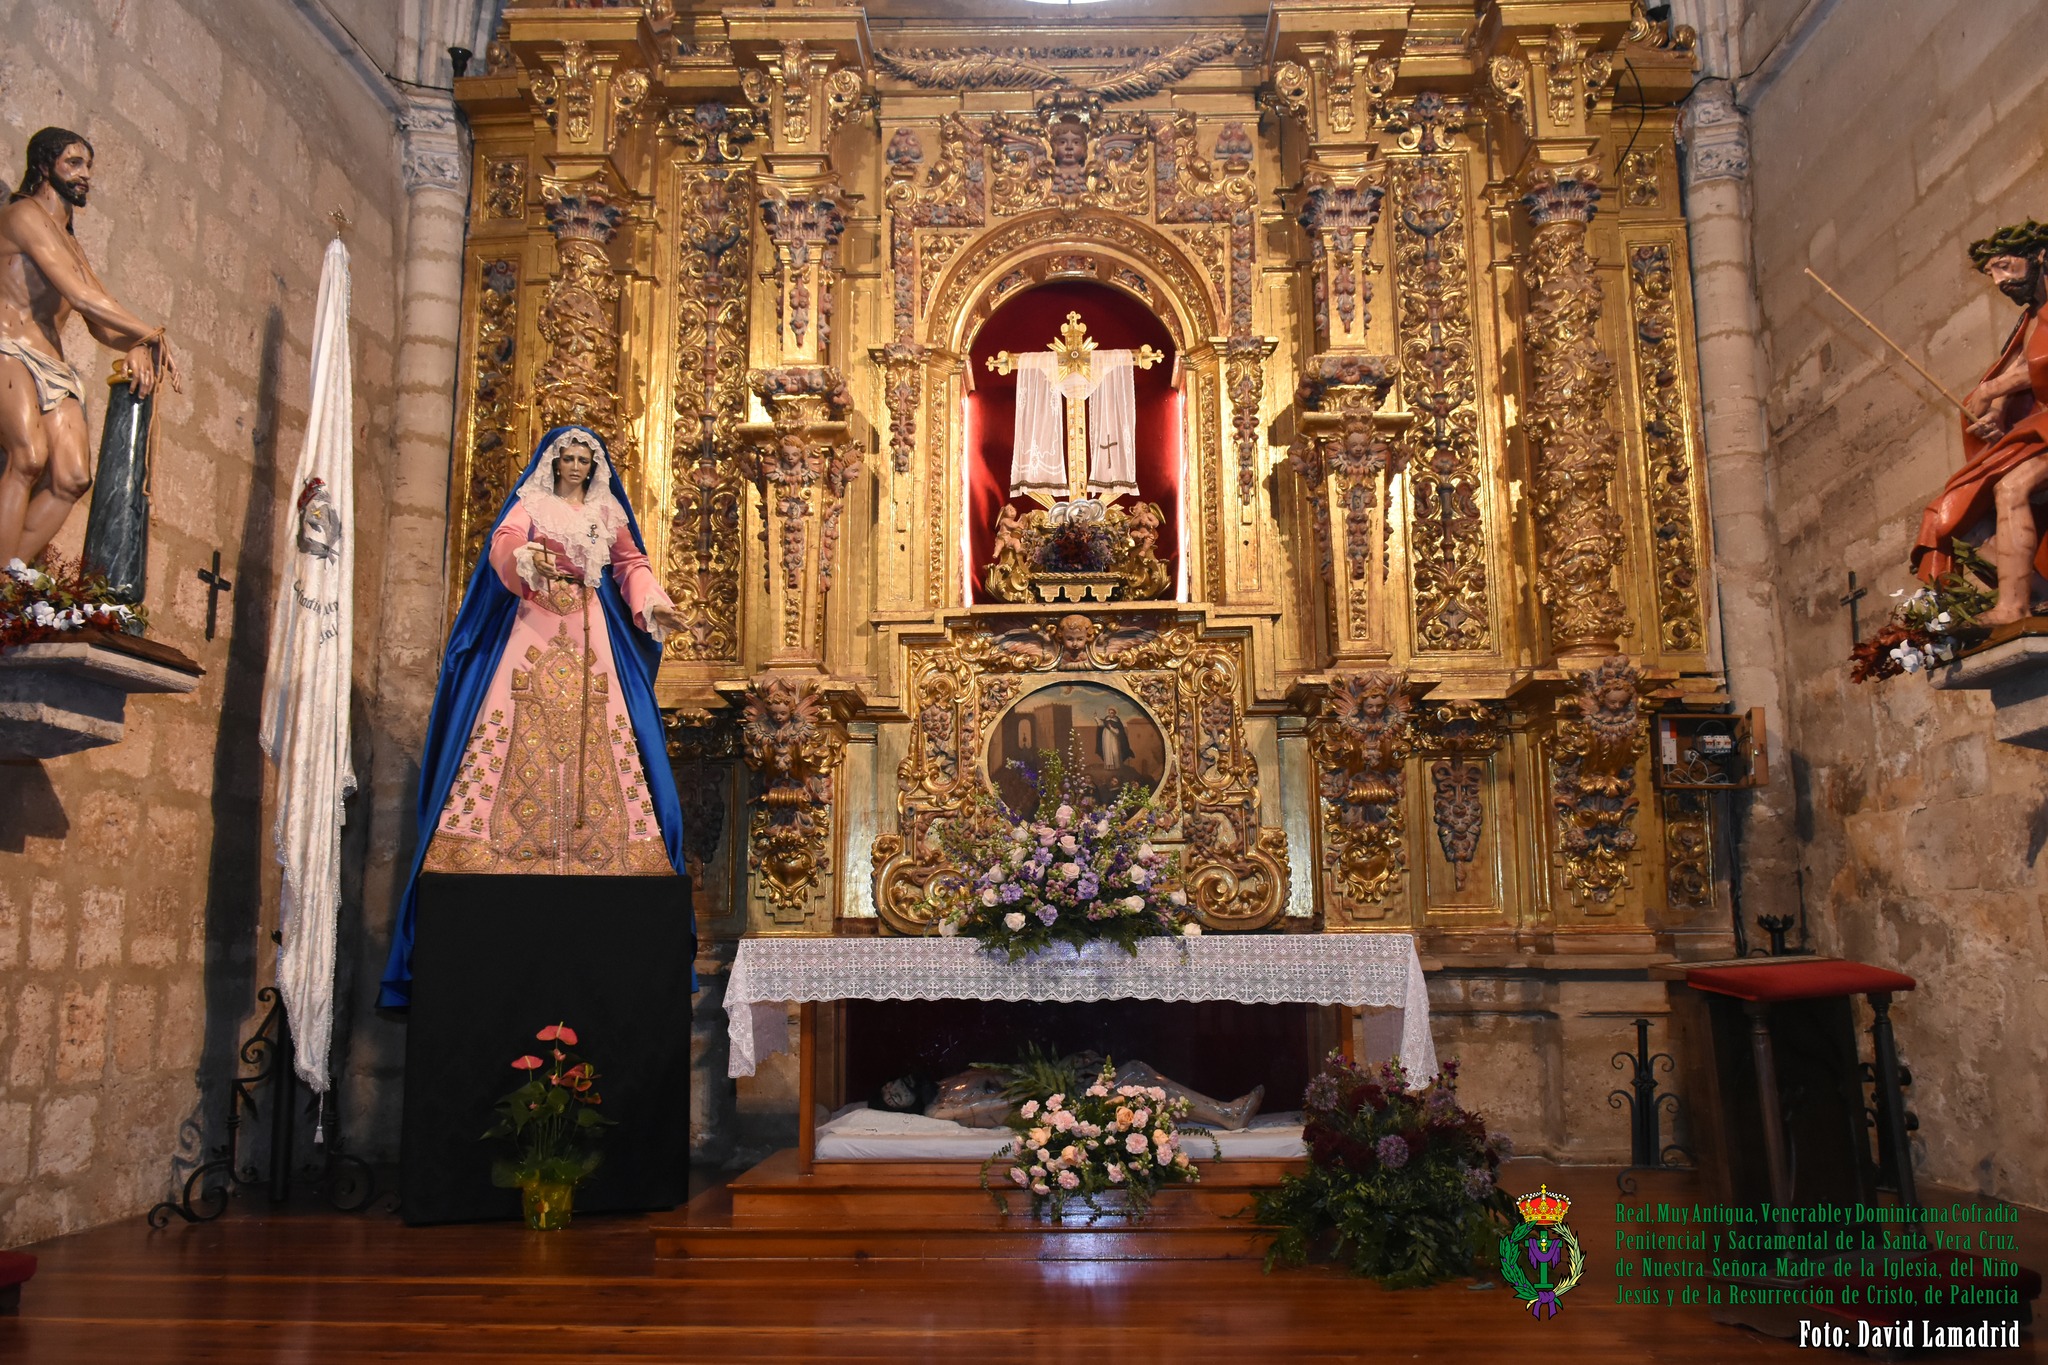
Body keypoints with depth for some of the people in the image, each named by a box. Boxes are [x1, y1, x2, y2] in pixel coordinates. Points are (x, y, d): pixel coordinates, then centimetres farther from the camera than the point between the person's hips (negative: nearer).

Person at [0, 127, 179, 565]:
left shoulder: (72, 245, 28)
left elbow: (99, 320, 23)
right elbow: (80, 295, -10)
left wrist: (133, 346, 1)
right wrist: (151, 334, -5)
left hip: (53, 367, 8)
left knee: (72, 479, -11)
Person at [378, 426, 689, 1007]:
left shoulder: (609, 512, 18)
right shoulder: (529, 505, 8)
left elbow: (632, 564, 15)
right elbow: (502, 548, -9)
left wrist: (653, 605, -4)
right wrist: (526, 557, -33)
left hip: (592, 635, 3)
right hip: (533, 629, -3)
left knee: (596, 735, -6)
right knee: (524, 730, -12)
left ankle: (594, 850, -6)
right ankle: (513, 847, -12)